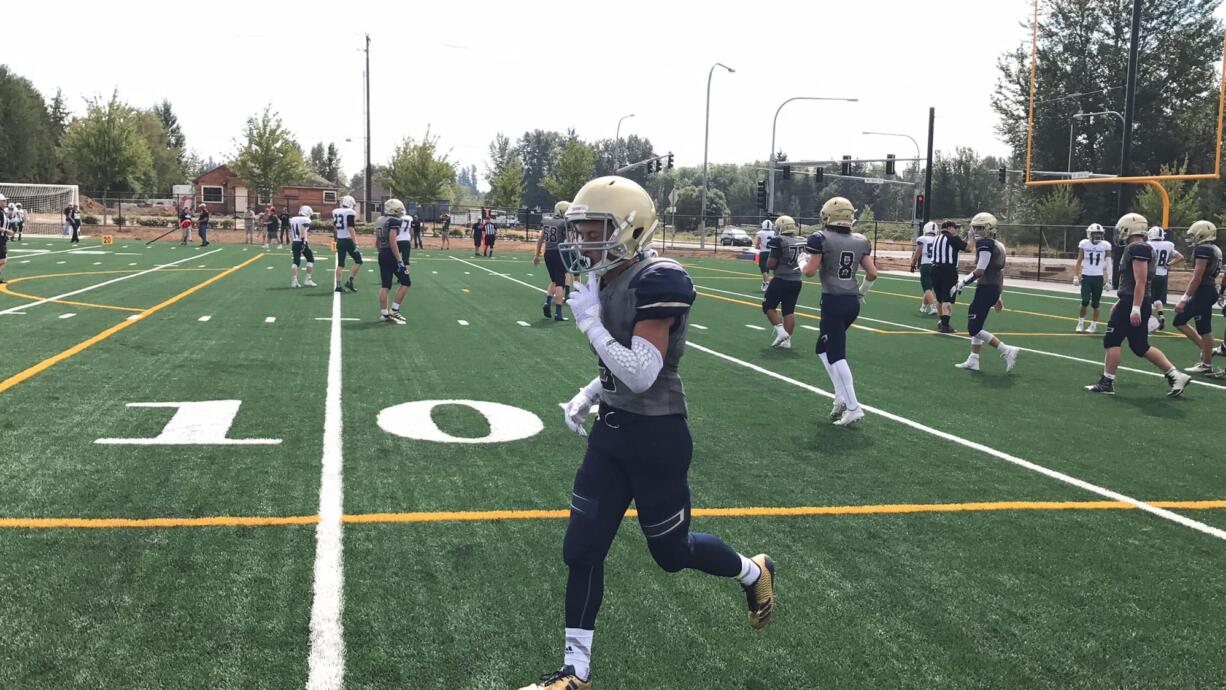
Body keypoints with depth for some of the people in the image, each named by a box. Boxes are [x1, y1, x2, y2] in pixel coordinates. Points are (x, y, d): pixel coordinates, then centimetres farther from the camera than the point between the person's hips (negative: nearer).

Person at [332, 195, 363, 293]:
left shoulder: (336, 212, 8)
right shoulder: (350, 213, -12)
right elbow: (350, 229, -19)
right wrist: (355, 243, -20)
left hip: (339, 241, 7)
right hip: (348, 240, -6)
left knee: (340, 264, 10)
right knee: (358, 261, 6)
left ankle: (338, 285, 7)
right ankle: (350, 281, -3)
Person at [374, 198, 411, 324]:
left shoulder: (379, 221, 13)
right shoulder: (394, 221, -13)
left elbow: (377, 243, 19)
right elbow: (392, 241, -21)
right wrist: (400, 260, -21)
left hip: (382, 256, 8)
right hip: (392, 255, -8)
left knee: (385, 285, 10)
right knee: (405, 283, 3)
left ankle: (384, 313, 11)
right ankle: (394, 311, 1)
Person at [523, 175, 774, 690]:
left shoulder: (659, 281, -22)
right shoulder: (609, 280, 4)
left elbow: (641, 375, -27)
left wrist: (589, 323, -22)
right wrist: (586, 398, 8)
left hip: (656, 438, -8)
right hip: (612, 432, 8)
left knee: (672, 552, 12)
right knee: (582, 550, 7)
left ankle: (754, 573, 43)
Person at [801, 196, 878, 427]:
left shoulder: (822, 239, -9)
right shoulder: (861, 241, 7)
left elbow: (810, 271, -12)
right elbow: (872, 273, 7)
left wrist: (806, 262, 10)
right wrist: (862, 292, 24)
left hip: (833, 302, -6)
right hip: (853, 302, 6)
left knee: (836, 355, -2)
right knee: (824, 348, 21)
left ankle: (853, 408, -6)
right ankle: (841, 397, 11)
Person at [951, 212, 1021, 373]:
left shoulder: (985, 244, -15)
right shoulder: (998, 246, 15)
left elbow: (980, 271, -22)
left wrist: (962, 283, -12)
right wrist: (998, 296, 25)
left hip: (985, 289, -10)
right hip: (994, 289, 10)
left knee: (974, 329, -6)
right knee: (976, 326, 17)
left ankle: (1007, 351, -9)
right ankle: (973, 361, 20)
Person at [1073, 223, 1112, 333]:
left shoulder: (1105, 246, -2)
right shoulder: (1084, 244, -1)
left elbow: (1109, 263, 2)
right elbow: (1079, 261, 6)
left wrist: (1110, 279, -3)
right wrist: (1076, 276, 3)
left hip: (1098, 277, 0)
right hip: (1086, 276, 0)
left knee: (1095, 303, 4)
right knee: (1085, 301, -10)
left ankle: (1094, 325, 16)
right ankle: (1080, 323, 7)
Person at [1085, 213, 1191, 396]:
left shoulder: (1137, 249, -15)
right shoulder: (1140, 249, 16)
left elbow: (1140, 281, -21)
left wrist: (1135, 309, -24)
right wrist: (1120, 302, 28)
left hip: (1133, 304, -10)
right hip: (1133, 303, 10)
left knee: (1112, 341, -1)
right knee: (1141, 347, 14)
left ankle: (1107, 383, 5)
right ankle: (1176, 376, 14)